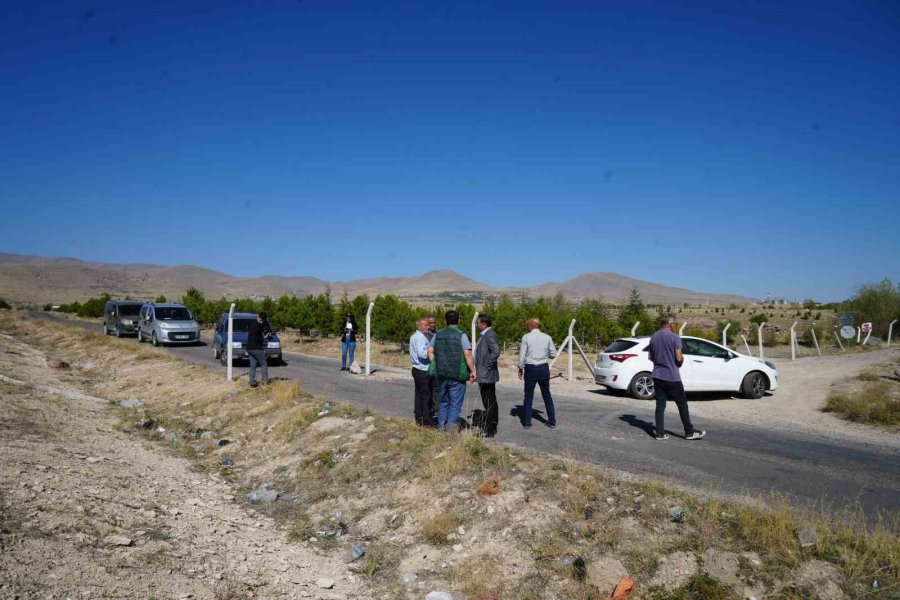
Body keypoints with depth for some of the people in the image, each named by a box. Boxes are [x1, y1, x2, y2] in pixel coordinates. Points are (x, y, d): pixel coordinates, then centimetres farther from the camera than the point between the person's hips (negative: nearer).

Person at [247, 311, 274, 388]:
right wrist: (264, 337, -10)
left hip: (249, 348, 8)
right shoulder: (256, 325, -17)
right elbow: (255, 338, -23)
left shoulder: (252, 322, 12)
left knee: (252, 366, 8)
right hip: (257, 348, -8)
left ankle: (252, 382, 6)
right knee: (264, 364, 2)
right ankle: (265, 380, 0)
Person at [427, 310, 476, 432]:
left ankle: (441, 425, 20)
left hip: (441, 373, 5)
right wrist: (472, 371, -8)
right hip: (457, 375, -4)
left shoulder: (438, 334, 6)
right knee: (455, 402, 4)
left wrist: (435, 366, 14)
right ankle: (450, 426, 1)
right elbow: (468, 354, -15)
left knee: (443, 401, 18)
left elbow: (430, 351, 7)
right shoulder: (461, 335, -9)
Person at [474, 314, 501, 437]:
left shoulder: (489, 335, -17)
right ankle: (492, 428, 27)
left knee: (489, 403, -4)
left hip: (486, 375, -10)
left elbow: (496, 351, -29)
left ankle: (488, 430, 1)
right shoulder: (485, 334, 14)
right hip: (485, 375, 10)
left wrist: (488, 366, -21)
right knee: (491, 402, 17)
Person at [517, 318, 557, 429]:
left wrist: (520, 369, 3)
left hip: (530, 369, -2)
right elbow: (553, 354, 4)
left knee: (528, 396, 8)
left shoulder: (526, 337, -5)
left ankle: (527, 422, 10)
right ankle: (552, 421, 16)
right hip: (544, 368, 2)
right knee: (547, 395, 14)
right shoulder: (547, 337, 1)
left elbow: (522, 355, -7)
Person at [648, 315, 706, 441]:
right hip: (672, 376, -6)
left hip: (657, 376, 6)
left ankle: (660, 433, 6)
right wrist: (682, 360, 6)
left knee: (660, 405, 7)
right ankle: (689, 432, 13)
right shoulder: (674, 337, -12)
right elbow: (679, 358, -15)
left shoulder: (653, 337, 7)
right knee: (682, 404, 6)